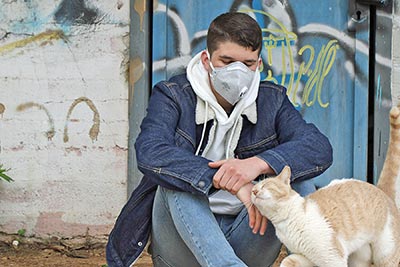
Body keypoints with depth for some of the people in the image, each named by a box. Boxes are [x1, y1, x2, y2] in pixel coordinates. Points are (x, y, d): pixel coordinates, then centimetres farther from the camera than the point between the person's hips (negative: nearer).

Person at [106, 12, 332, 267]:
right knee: (177, 178, -31)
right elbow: (149, 153, -26)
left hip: (244, 245, 2)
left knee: (297, 177, -17)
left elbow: (320, 148, -13)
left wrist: (259, 163, -34)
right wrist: (233, 184, -37)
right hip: (183, 243, -2)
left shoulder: (272, 100, 4)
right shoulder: (172, 96, -5)